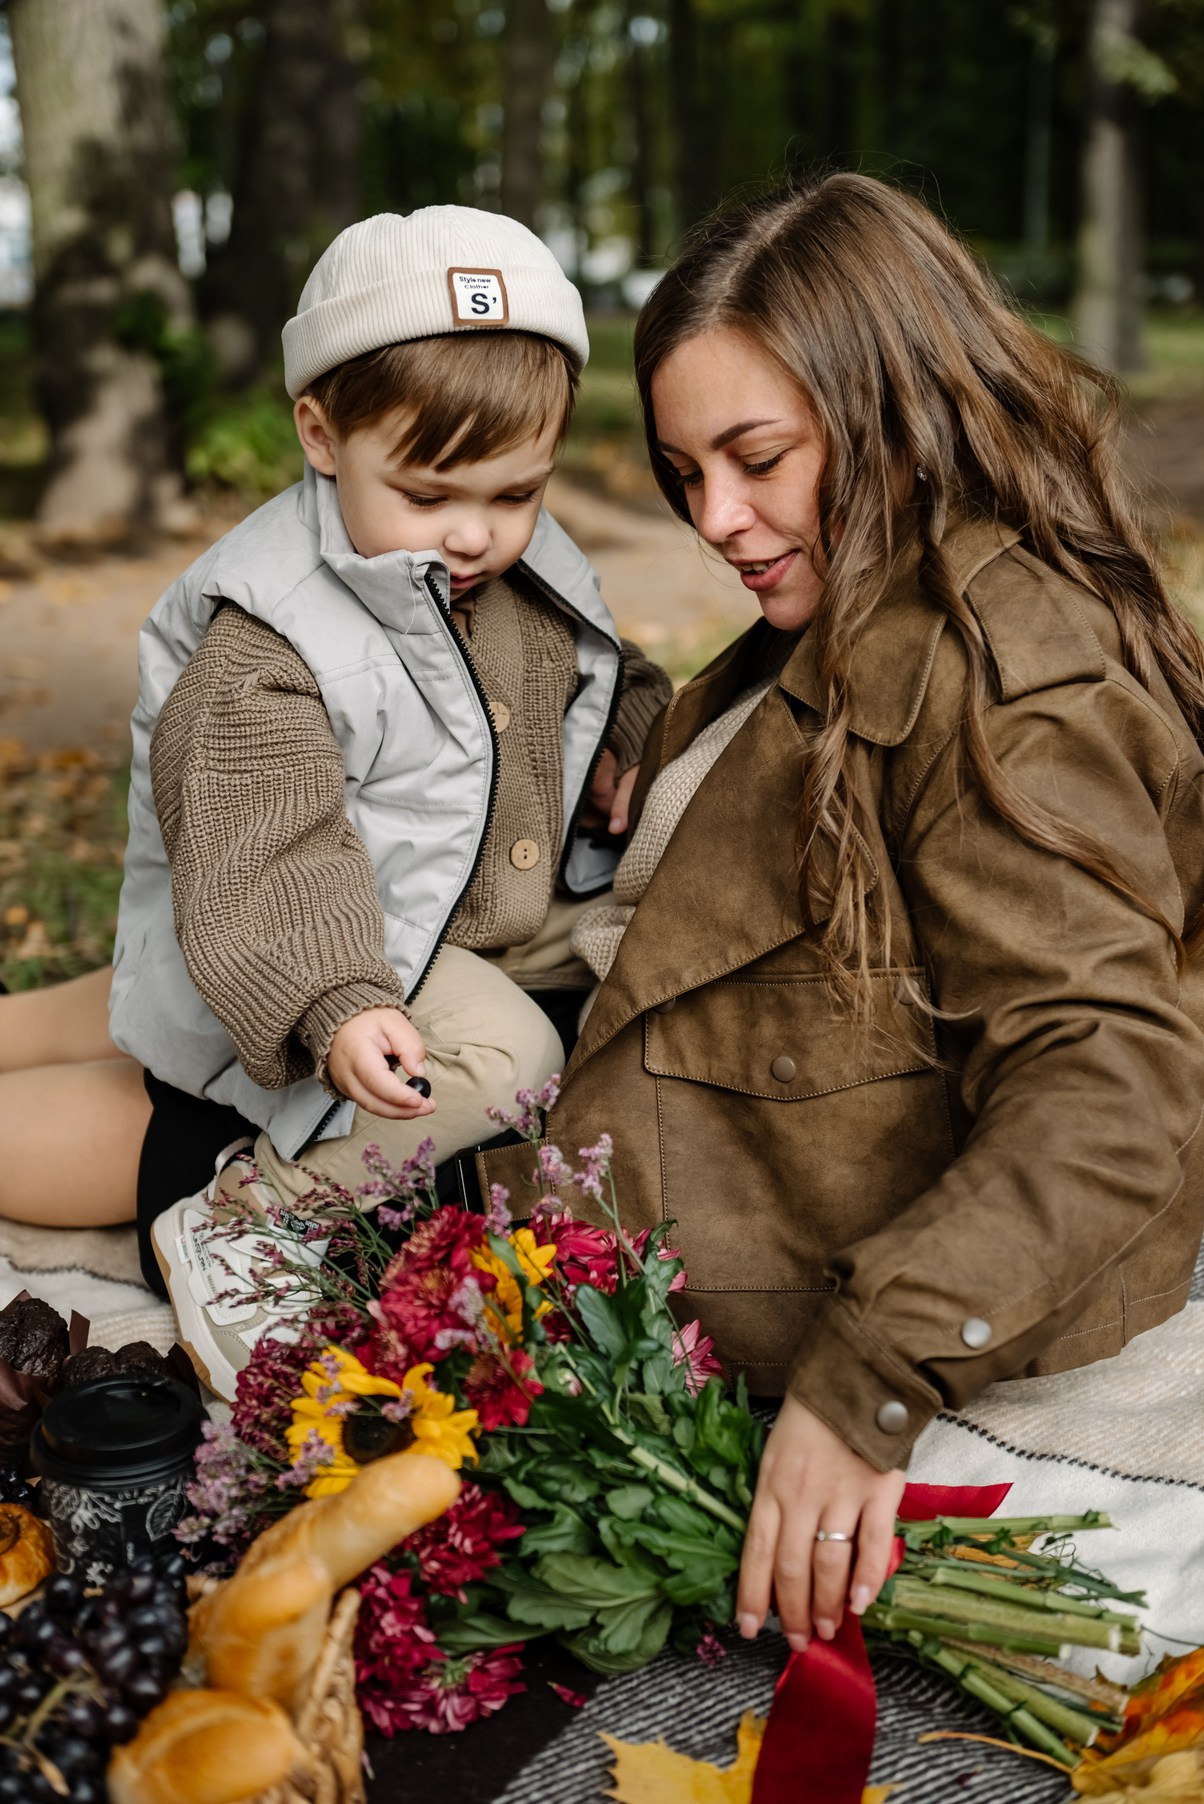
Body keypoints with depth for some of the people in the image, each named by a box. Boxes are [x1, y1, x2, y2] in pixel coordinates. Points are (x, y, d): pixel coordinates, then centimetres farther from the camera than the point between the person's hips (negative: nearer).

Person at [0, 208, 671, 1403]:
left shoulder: (532, 576, 5)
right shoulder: (261, 642, -20)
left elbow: (604, 677, 27)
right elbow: (262, 855, -28)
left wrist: (639, 740, 4)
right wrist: (332, 1008, -43)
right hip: (350, 945, -11)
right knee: (497, 1054, -30)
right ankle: (231, 1219, -12)